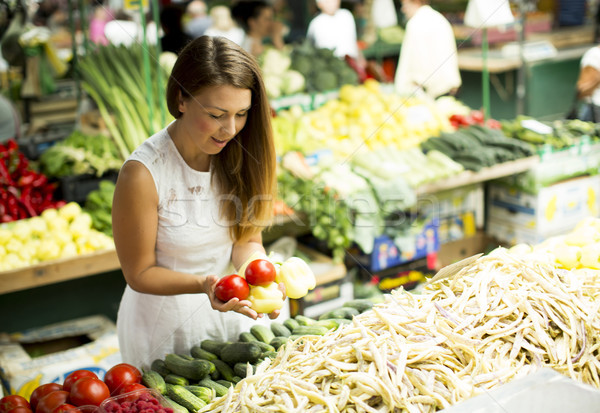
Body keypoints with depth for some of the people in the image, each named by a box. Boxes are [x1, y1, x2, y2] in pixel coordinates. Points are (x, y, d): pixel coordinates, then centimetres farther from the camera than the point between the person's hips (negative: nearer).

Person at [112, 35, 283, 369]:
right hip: (167, 321, -4)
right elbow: (140, 273, -18)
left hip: (234, 310, 5)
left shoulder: (239, 156, -10)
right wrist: (204, 284, -34)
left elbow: (247, 239, -3)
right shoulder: (144, 173, -26)